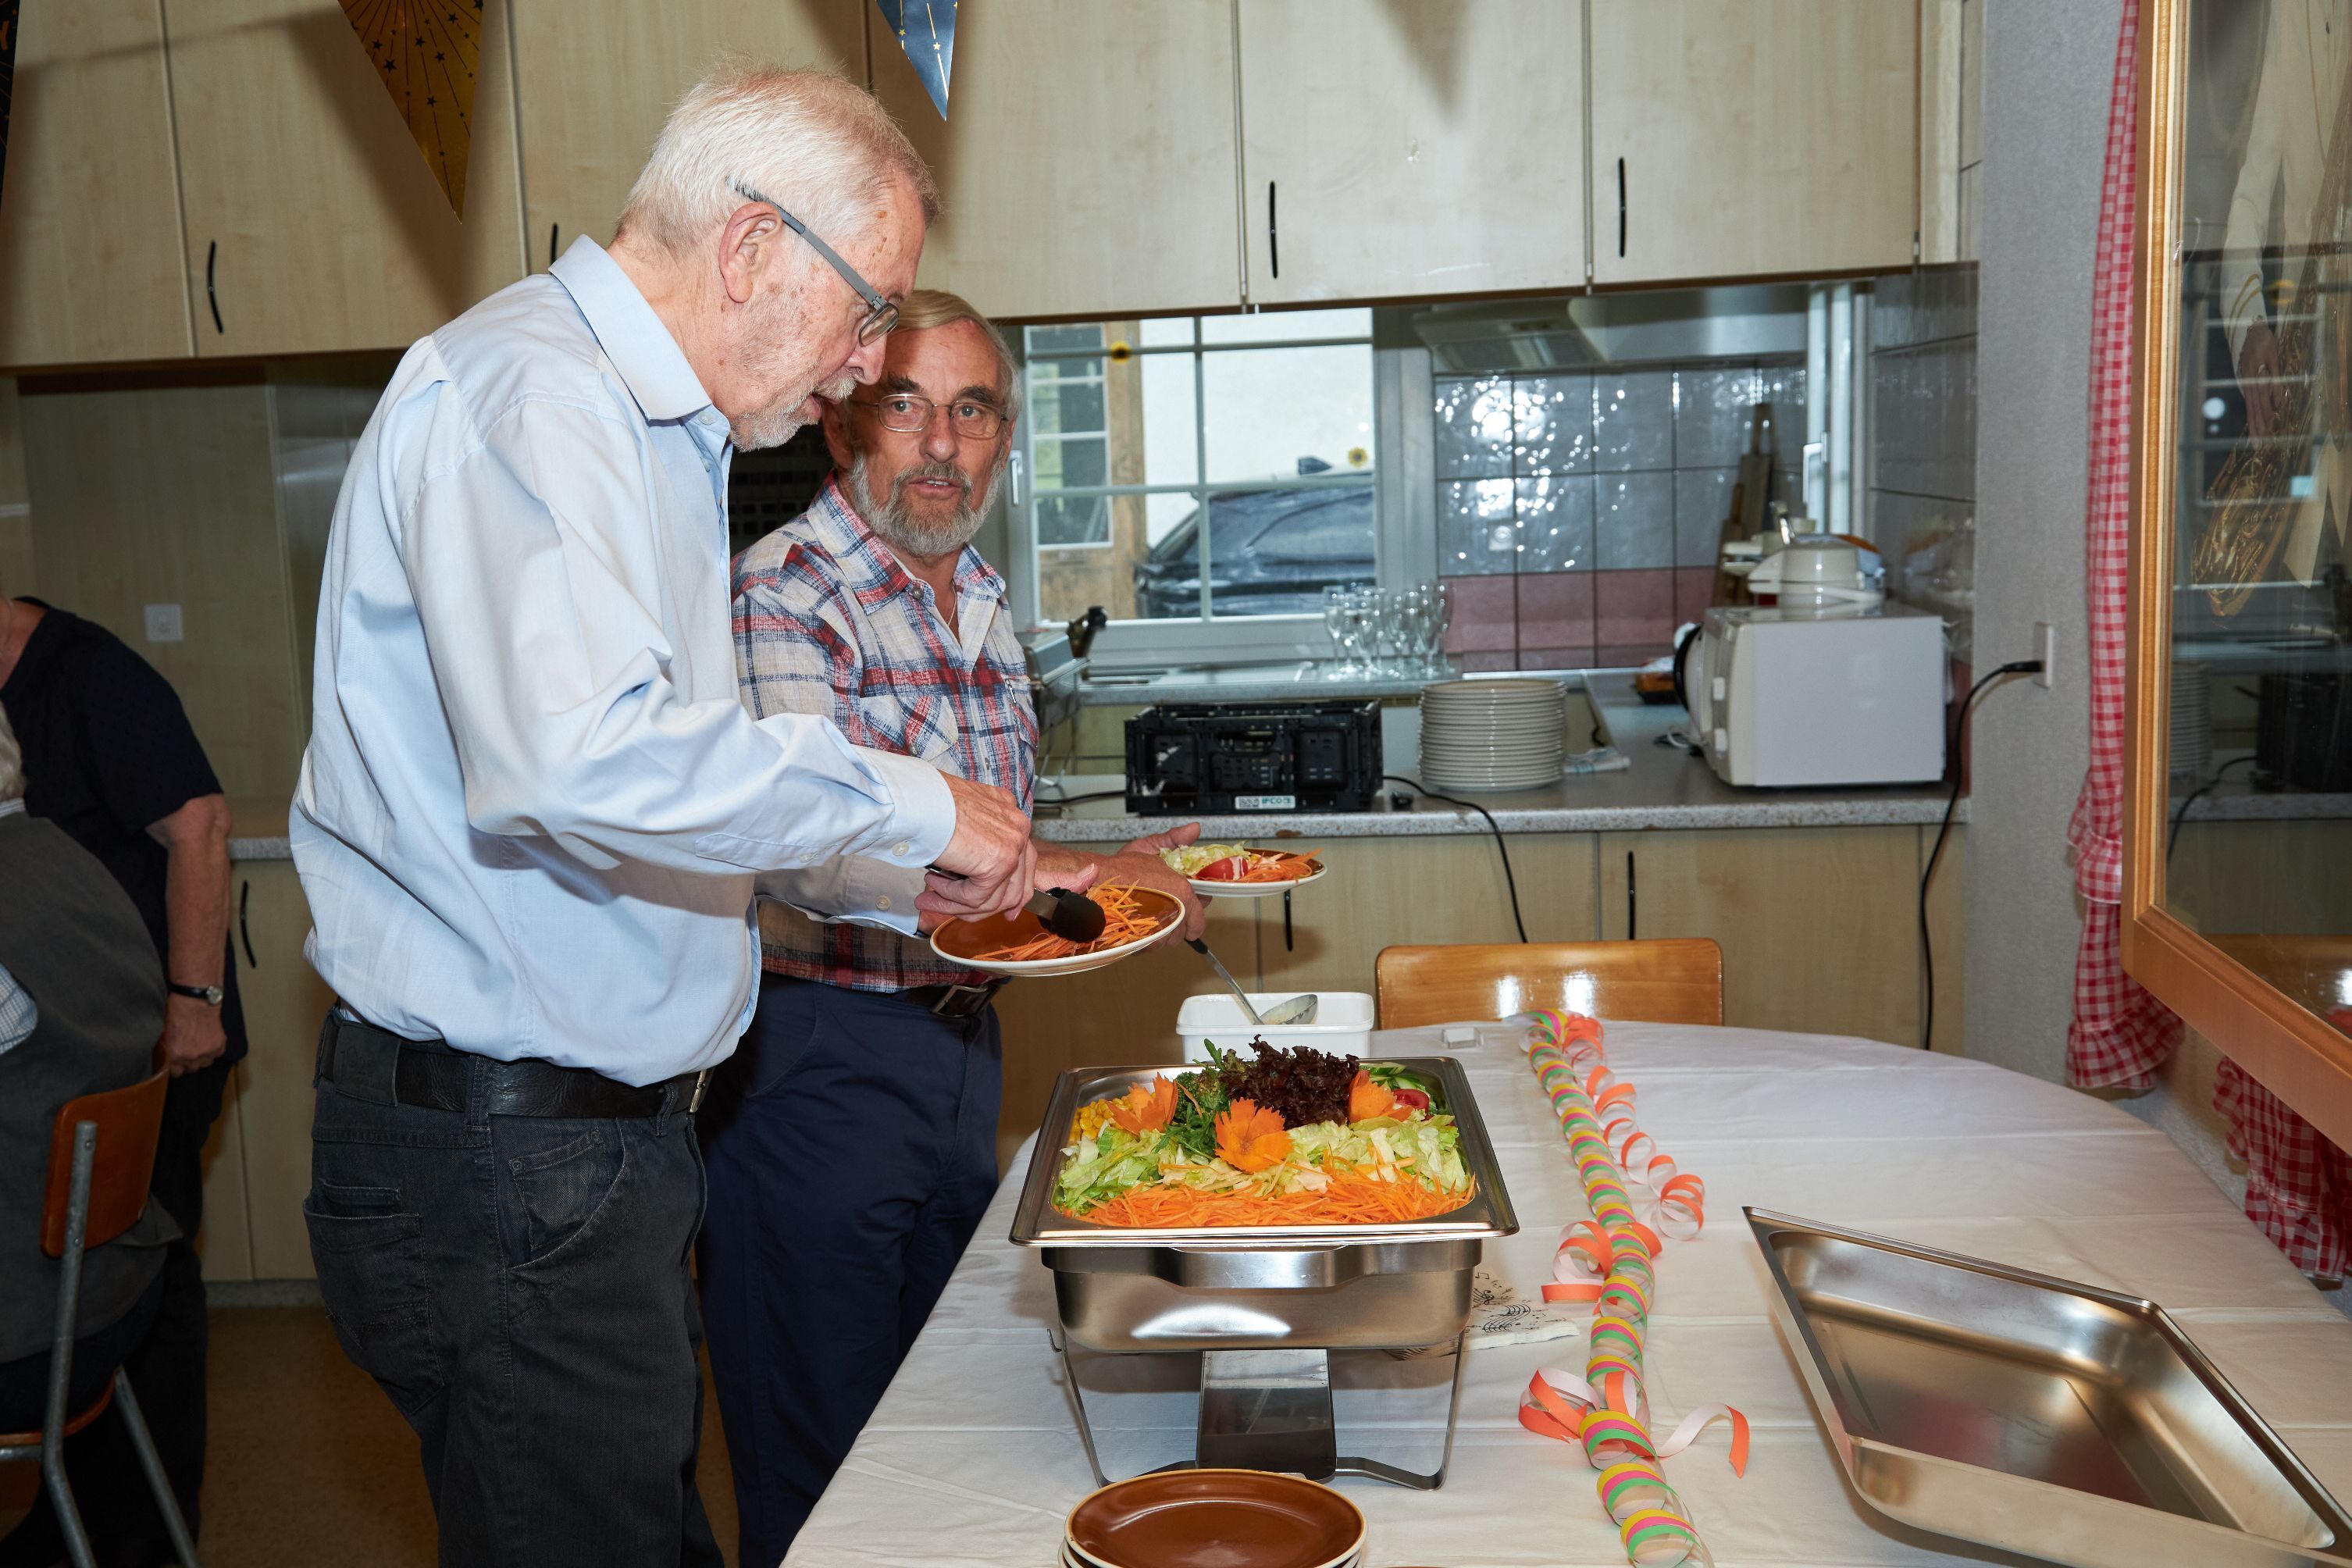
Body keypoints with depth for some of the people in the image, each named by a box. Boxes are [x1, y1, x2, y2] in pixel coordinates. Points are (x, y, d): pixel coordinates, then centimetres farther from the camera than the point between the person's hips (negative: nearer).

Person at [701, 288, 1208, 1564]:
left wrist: (1116, 889, 7)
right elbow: (803, 848, -30)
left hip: (957, 1044, 8)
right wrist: (1065, 872, -32)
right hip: (817, 1060, -8)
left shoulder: (983, 608, 12)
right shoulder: (783, 594, -15)